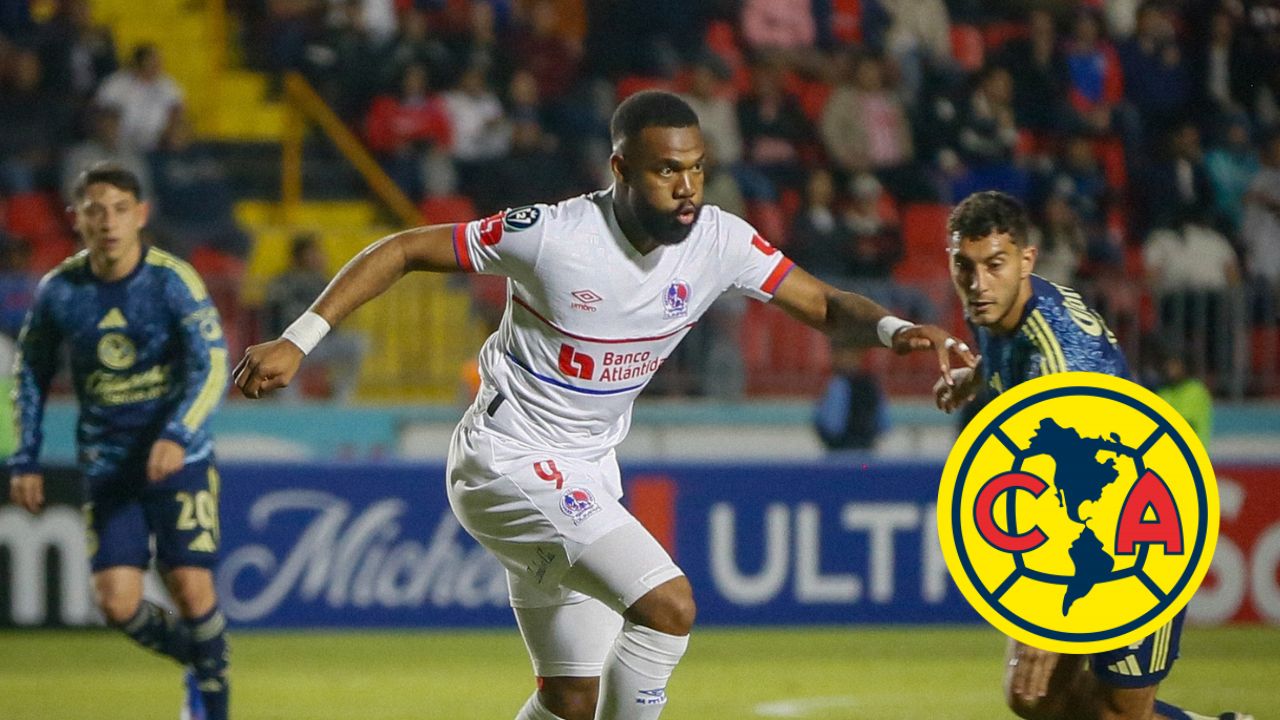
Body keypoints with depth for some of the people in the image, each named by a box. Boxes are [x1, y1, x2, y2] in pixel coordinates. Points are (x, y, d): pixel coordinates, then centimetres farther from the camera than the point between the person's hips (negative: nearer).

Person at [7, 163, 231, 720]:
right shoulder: (59, 291, -3)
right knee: (117, 603, -8)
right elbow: (31, 374, 11)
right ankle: (194, 660, 21)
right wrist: (25, 459, 7)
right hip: (108, 466, 3)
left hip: (179, 459, -3)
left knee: (191, 588, -11)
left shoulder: (173, 281, -13)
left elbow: (211, 366, -19)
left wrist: (177, 436, -35)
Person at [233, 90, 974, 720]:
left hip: (585, 476, 7)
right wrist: (299, 341, -18)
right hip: (509, 460, -7)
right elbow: (404, 251, -13)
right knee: (667, 602, -22)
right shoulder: (553, 235, -21)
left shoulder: (719, 240, -6)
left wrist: (893, 328, -24)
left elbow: (823, 304, -2)